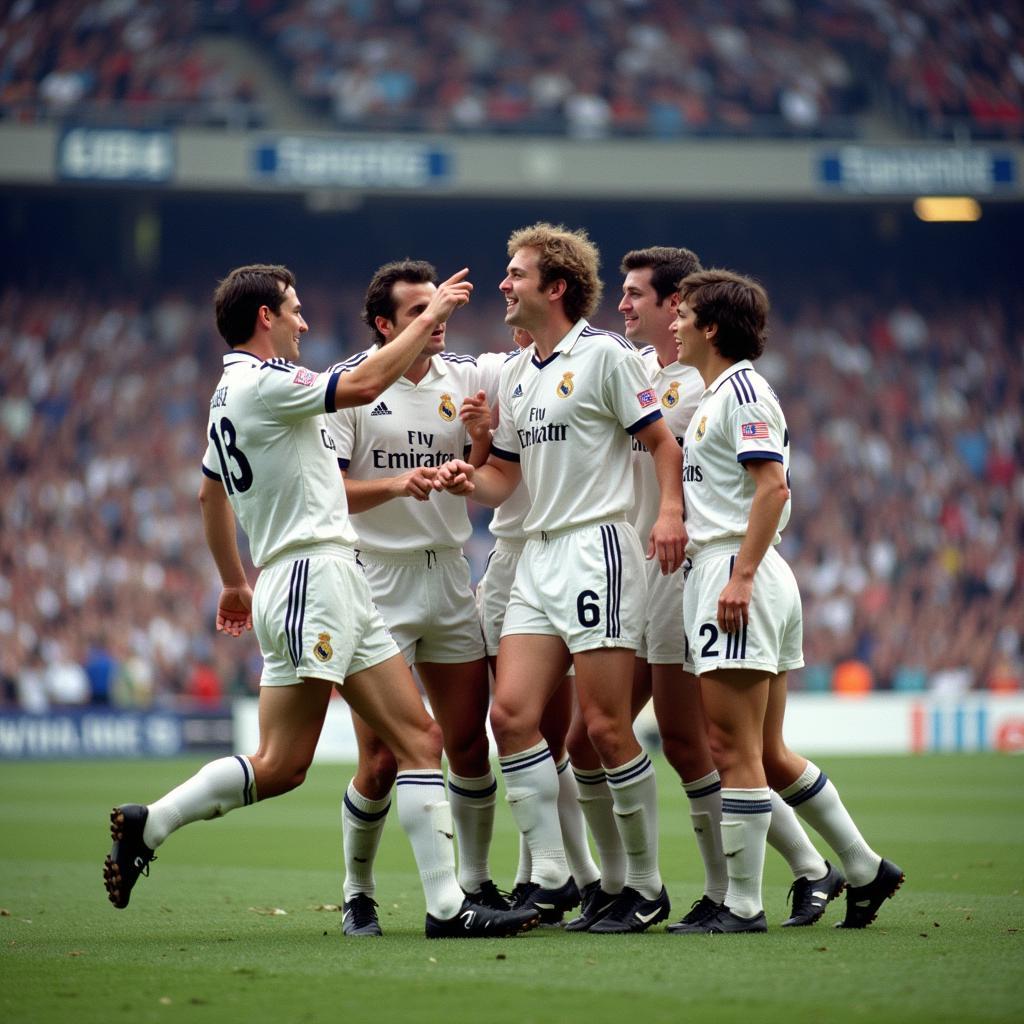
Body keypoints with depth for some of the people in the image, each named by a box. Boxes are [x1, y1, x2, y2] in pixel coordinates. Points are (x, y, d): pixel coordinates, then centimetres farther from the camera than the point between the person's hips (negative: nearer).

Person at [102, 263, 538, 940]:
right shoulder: (261, 381, -10)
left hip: (340, 587, 10)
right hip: (313, 575, -10)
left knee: (418, 739, 4)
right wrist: (430, 317, -5)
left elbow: (211, 493, 32)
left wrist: (235, 581, 42)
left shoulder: (230, 394, 21)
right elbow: (366, 385, -17)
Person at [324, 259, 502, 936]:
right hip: (375, 581, -4)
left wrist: (481, 443, -10)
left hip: (449, 573, 4)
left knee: (471, 748, 4)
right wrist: (397, 482, -24)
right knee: (381, 761, -6)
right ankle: (358, 894, 11)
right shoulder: (348, 384, -7)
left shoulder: (467, 379, 6)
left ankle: (477, 882, 19)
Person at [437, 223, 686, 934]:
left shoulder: (604, 354, -4)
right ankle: (551, 879, 0)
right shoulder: (517, 374, 18)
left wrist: (671, 512, -21)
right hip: (537, 556, 8)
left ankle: (647, 887, 3)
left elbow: (662, 440, -5)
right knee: (511, 714, -4)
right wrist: (470, 481, -1)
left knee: (605, 727, -8)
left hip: (597, 548, -8)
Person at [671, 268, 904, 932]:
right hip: (722, 572, 10)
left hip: (740, 578, -10)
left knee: (734, 748, -8)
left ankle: (743, 906, -5)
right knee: (766, 753, 13)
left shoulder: (741, 388, -9)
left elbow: (773, 485, -19)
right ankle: (864, 869, 20)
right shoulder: (716, 395, 21)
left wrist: (741, 575, -24)